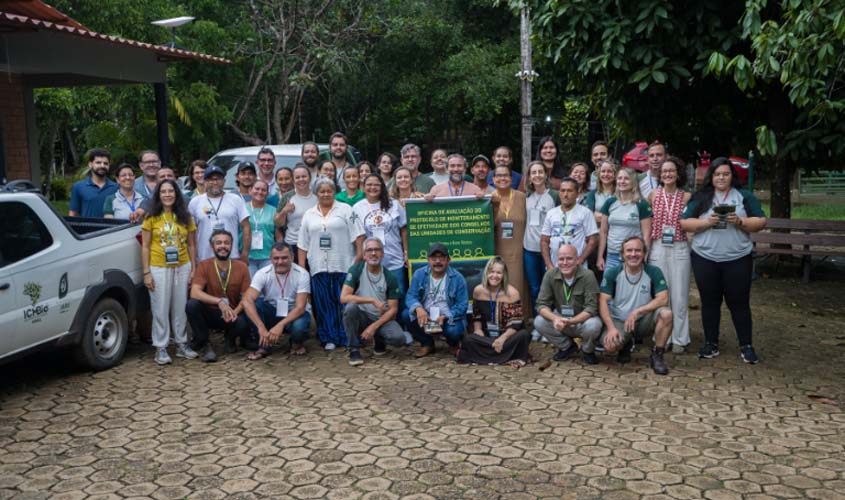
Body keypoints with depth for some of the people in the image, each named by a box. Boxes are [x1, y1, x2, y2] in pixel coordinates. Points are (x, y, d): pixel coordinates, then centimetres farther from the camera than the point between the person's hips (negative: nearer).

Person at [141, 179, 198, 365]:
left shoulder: (185, 217, 7)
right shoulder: (151, 217, 0)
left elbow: (191, 245, 9)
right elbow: (145, 247, -1)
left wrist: (193, 269, 2)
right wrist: (146, 272, -7)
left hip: (182, 267, 2)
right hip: (158, 268, -2)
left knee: (181, 308, 8)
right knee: (160, 309, 1)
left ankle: (182, 344, 19)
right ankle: (161, 349, 9)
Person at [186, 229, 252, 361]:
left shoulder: (241, 267, -4)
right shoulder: (204, 266, -8)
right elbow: (195, 292, -21)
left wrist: (235, 312, -26)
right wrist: (219, 301, -34)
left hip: (232, 315, 0)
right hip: (209, 313, 0)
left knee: (243, 323, -32)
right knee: (191, 304, -30)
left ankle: (230, 338, 8)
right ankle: (204, 344, -8)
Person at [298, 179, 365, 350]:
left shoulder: (345, 210, 5)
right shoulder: (309, 215, 14)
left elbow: (357, 235, -1)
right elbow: (303, 244, 13)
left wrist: (360, 256, -11)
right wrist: (301, 266, 7)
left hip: (344, 265, -3)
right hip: (319, 267, 3)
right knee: (324, 304, 3)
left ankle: (347, 338, 7)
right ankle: (329, 339, 10)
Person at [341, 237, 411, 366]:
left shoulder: (390, 277, -5)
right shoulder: (356, 270, -10)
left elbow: (393, 309, -4)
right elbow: (343, 297, -20)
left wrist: (374, 326, -17)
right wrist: (372, 300, -27)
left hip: (381, 319, 1)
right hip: (362, 317, -1)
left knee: (398, 338, -28)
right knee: (350, 308, -34)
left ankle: (379, 339, 10)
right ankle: (354, 350, -16)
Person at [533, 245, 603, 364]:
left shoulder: (587, 276, -20)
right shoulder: (550, 275, -11)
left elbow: (591, 308, -22)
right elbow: (541, 304, -12)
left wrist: (570, 322, -38)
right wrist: (555, 318, -34)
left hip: (582, 320, -3)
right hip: (560, 319, 3)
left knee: (593, 325, -35)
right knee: (539, 322, -22)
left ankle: (587, 351, 2)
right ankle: (567, 347, 5)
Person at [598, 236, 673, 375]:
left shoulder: (653, 272, -6)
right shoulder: (612, 273, -6)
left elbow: (663, 299, -15)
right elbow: (603, 301, -10)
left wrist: (637, 312, -24)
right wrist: (611, 327, -23)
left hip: (643, 321, 0)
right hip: (618, 321, 0)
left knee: (666, 313, -29)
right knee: (610, 345, -30)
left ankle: (657, 356, -8)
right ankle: (626, 345, 11)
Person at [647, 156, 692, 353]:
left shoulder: (686, 197, 3)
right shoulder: (653, 195, 4)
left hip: (680, 249, 0)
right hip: (658, 248, 1)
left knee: (679, 296, 2)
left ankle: (679, 339, 12)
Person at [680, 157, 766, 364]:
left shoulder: (745, 196, 6)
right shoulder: (700, 197, 6)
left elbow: (760, 221, 2)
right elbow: (685, 223, 1)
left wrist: (740, 221, -15)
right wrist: (707, 222, -15)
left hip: (738, 259, -1)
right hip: (705, 259, 1)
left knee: (739, 302, 3)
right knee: (710, 302, 8)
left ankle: (746, 346, 12)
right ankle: (711, 344, 18)